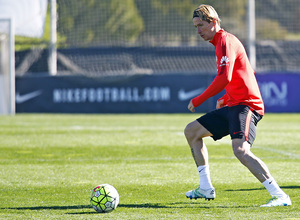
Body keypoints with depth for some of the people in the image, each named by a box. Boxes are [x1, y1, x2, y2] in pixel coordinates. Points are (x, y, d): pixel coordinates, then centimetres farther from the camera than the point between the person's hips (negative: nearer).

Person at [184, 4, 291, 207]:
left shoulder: (226, 41, -11)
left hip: (246, 106, -11)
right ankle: (206, 188, 18)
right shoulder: (220, 43, 21)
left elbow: (224, 78, -24)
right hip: (233, 105, 11)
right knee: (191, 131, 16)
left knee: (240, 150, -29)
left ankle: (280, 196, -30)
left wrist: (198, 100, -17)